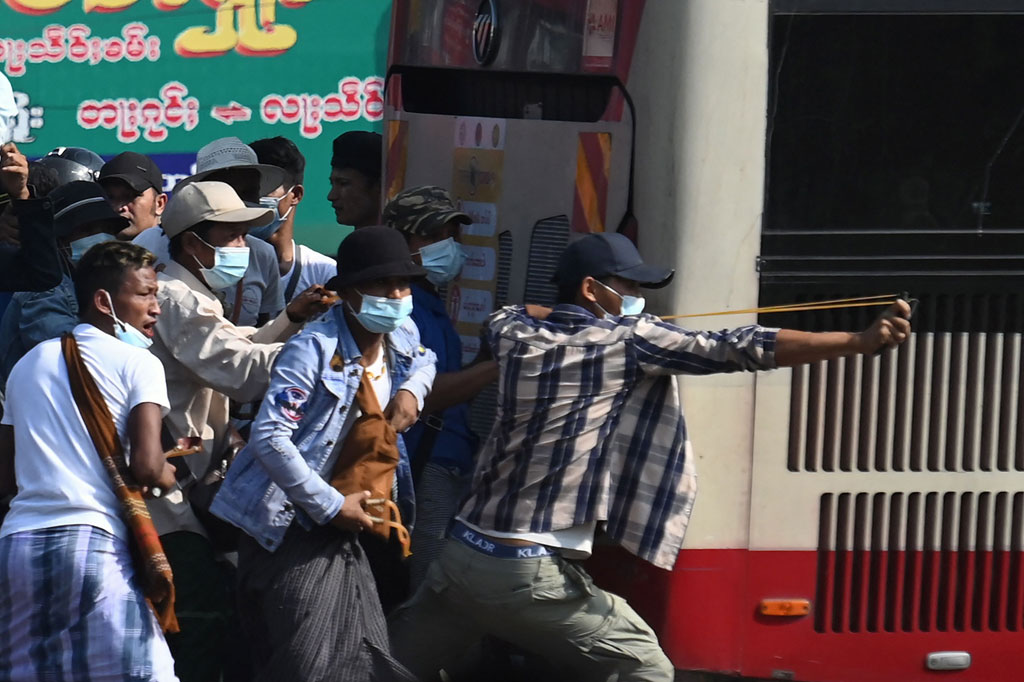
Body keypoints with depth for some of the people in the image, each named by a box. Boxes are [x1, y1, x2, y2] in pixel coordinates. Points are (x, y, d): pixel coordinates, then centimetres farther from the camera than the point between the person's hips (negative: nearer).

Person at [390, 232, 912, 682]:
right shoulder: (628, 341, -3)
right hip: (533, 575, -6)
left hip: (460, 557, 6)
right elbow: (733, 350, -10)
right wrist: (862, 342, -14)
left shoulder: (517, 338, 12)